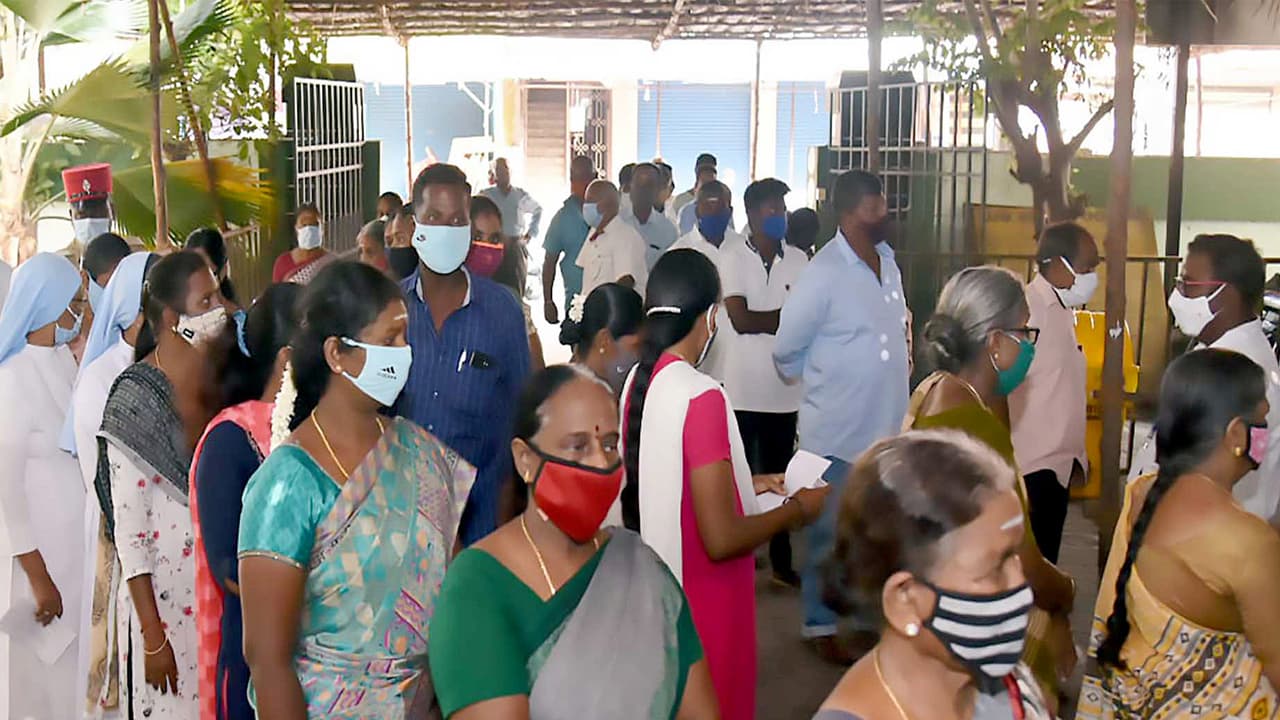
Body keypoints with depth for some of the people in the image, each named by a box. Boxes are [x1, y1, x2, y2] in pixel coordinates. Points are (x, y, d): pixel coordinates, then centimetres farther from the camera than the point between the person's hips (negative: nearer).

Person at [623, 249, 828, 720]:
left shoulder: (637, 382, 0)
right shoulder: (702, 396, -24)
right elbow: (721, 539, -25)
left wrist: (744, 484, 15)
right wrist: (796, 510, -11)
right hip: (702, 605, -8)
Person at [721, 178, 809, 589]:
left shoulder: (798, 261, 6)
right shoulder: (731, 257, -4)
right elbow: (741, 320, -13)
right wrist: (784, 316, -4)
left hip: (785, 388, 3)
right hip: (743, 388, -3)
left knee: (779, 476, 12)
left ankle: (781, 562, 23)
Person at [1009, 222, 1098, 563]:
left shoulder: (1063, 310, 12)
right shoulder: (1028, 309, -16)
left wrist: (1077, 457, 18)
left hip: (1058, 464, 9)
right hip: (1031, 468, -9)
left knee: (1045, 563, 14)